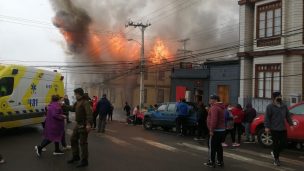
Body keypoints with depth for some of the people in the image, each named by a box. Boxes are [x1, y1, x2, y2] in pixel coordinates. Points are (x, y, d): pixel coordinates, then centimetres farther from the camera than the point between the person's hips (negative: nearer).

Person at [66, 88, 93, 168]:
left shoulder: (85, 102, -18)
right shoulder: (78, 102, 13)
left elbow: (89, 113, -29)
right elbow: (72, 109, 30)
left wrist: (89, 124, -40)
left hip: (84, 125, -10)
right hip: (78, 125, 10)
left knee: (83, 142, -3)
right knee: (73, 139, 17)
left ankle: (84, 161, 7)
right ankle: (76, 156, 32)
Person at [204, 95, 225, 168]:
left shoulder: (214, 108, -16)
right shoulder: (221, 107, 16)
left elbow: (214, 120, -26)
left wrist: (211, 130, -24)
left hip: (215, 130, -10)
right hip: (221, 130, 10)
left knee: (212, 146, -2)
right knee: (218, 146, 15)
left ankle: (212, 162, 2)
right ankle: (220, 161, 20)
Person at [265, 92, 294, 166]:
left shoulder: (284, 106, 11)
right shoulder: (270, 106, -6)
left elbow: (288, 116, 18)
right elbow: (267, 117, -9)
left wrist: (291, 124, 12)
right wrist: (267, 127, -14)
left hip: (283, 129, 5)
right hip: (274, 129, -5)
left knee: (284, 143, 5)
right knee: (276, 143, 0)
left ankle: (274, 153, 29)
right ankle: (276, 159, 14)